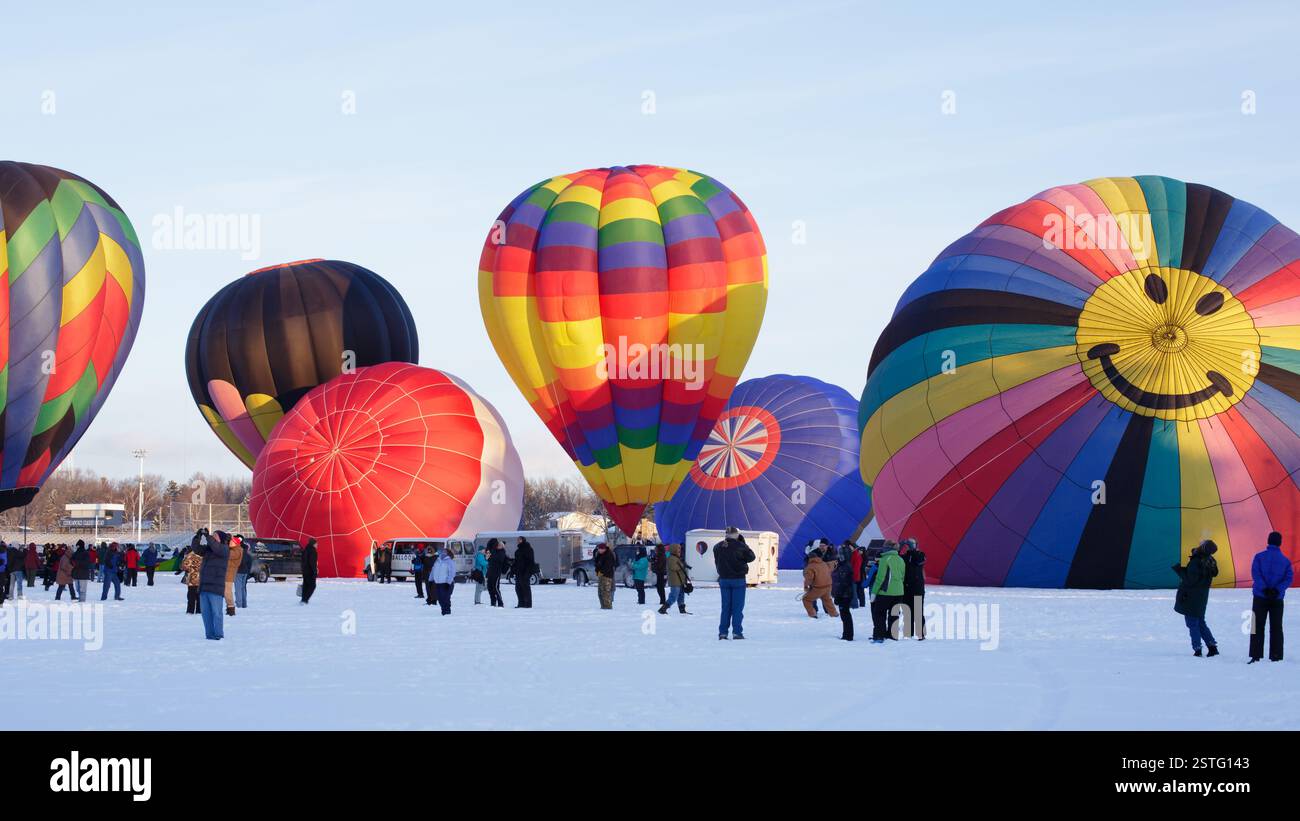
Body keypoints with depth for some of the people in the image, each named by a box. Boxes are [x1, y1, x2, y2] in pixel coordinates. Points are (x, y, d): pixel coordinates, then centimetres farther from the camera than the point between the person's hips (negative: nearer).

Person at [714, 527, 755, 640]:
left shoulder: (718, 547, 0)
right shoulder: (740, 546, -13)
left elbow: (717, 562, 7)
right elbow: (751, 557, 0)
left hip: (723, 580, 4)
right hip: (738, 580, -4)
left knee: (725, 607, 11)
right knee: (738, 607, 3)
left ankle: (722, 632, 8)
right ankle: (737, 632, -1)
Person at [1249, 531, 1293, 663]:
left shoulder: (1259, 557, -3)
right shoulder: (1285, 560, 3)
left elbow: (1256, 574, -13)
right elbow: (1289, 578, -6)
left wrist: (1264, 588, -19)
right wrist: (1277, 590, -15)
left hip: (1260, 597, -1)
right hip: (1278, 598, 1)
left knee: (1258, 627, 2)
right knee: (1276, 627, 8)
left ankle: (1256, 656, -5)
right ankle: (1276, 656, 5)